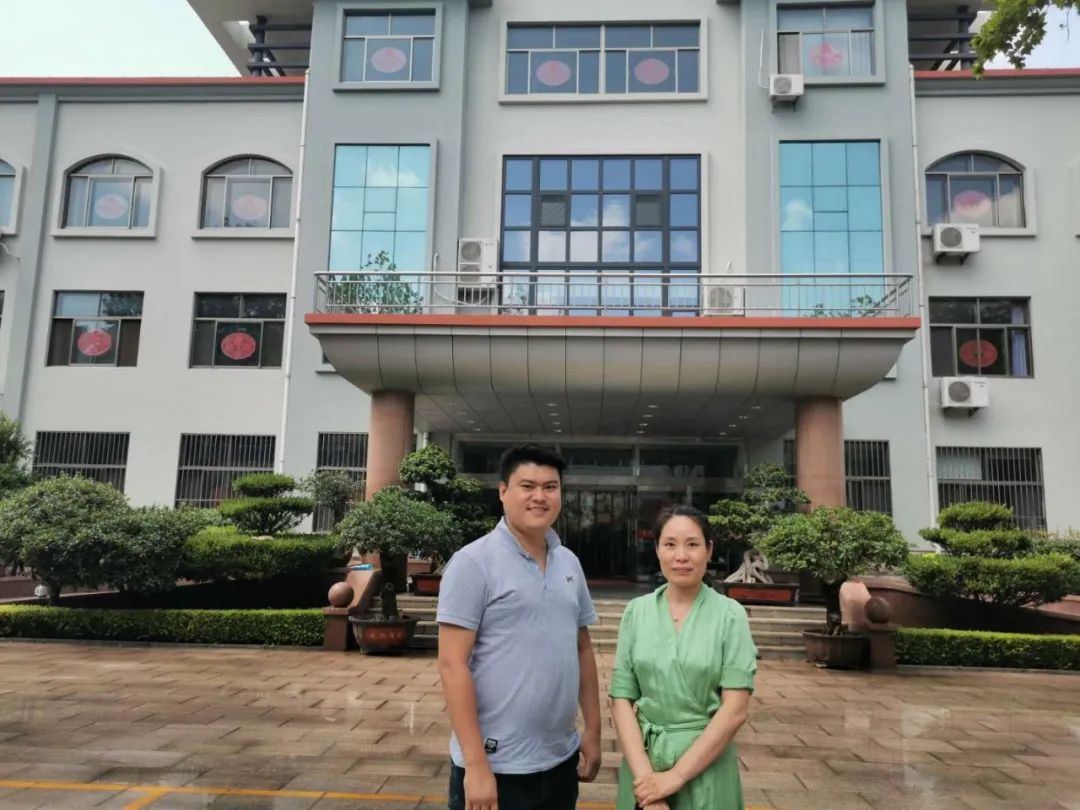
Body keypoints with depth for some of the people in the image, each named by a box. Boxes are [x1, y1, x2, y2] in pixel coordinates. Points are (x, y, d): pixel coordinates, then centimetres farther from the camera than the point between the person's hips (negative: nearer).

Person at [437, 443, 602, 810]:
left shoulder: (569, 563, 6)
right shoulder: (473, 562, -12)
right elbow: (452, 664, -15)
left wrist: (593, 730, 11)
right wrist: (475, 764, -18)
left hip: (561, 762, 6)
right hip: (497, 766, -6)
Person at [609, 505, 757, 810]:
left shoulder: (730, 614, -8)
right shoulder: (636, 611, -2)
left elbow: (735, 709, -12)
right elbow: (621, 698, -2)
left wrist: (676, 776, -15)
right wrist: (644, 773, -14)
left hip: (706, 764, -2)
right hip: (642, 758, 2)